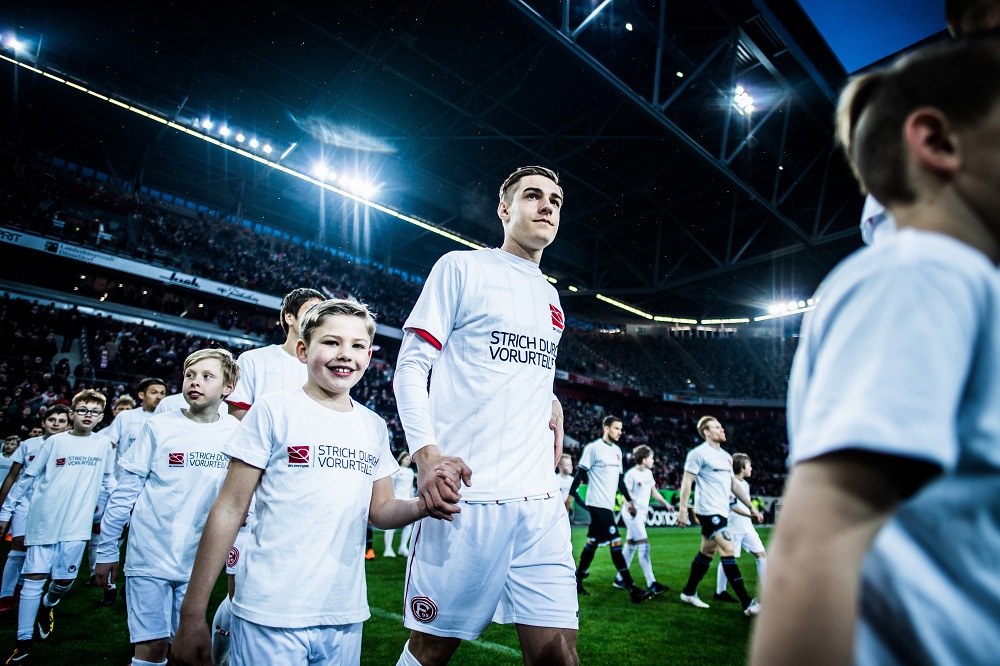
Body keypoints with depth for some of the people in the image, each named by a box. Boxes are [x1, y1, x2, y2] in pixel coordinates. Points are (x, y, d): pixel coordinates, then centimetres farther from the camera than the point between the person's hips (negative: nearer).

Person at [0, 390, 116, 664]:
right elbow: (27, 478, 6)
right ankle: (24, 643, 9)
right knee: (35, 577, -1)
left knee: (65, 579, 6)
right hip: (44, 520, -1)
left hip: (77, 525, 1)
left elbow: (107, 482, 11)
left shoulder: (104, 444, 3)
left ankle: (48, 605, 40)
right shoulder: (55, 441, 0)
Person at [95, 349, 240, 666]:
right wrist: (107, 550, 1)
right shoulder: (159, 426, -6)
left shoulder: (236, 432, -2)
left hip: (197, 560, 2)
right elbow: (125, 491, 0)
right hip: (150, 555, -1)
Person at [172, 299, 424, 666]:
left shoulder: (373, 426, 5)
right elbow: (230, 509, -6)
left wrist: (423, 505, -11)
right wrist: (192, 613, -7)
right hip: (270, 614, -4)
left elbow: (379, 510, 10)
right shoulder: (274, 411, -7)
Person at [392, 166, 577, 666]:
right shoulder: (460, 268, 1)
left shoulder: (550, 296, 19)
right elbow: (411, 366, -5)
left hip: (540, 499, 6)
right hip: (465, 493, -5)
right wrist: (427, 454, -19)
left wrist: (550, 403, 10)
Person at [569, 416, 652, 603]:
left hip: (608, 504, 8)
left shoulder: (617, 450, 13)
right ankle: (631, 589, -6)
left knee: (593, 542, 12)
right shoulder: (593, 448, -10)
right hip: (598, 503, -8)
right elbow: (580, 473, -8)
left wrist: (628, 500, 19)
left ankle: (577, 580, 23)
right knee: (616, 542, -10)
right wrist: (571, 495, -8)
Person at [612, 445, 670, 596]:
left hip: (642, 514, 8)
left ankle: (619, 579, 22)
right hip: (632, 515, -8)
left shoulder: (648, 473, 10)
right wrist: (632, 508, -27)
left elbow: (654, 491, 20)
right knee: (644, 545, -12)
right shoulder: (631, 474, -14)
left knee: (630, 546, 13)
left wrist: (666, 503, 14)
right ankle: (651, 584, -10)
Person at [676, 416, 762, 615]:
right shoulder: (699, 453, -9)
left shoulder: (726, 456, 17)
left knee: (707, 552, 13)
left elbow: (734, 484, 22)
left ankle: (689, 593, 24)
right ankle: (747, 603, -12)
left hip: (722, 512, 9)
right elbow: (686, 482, -11)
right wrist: (683, 511, -16)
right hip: (708, 511, -9)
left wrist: (751, 508, 17)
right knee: (728, 550, -13)